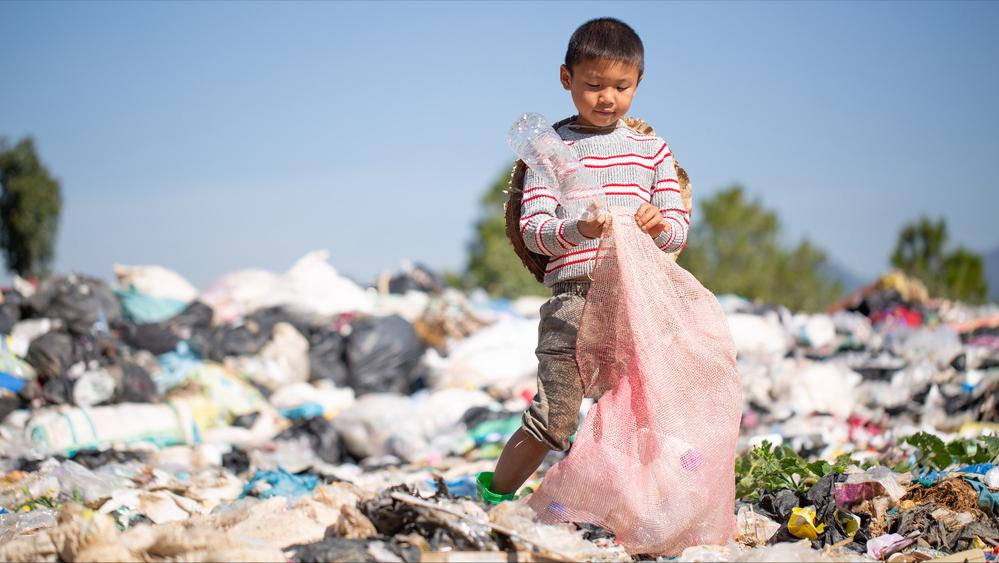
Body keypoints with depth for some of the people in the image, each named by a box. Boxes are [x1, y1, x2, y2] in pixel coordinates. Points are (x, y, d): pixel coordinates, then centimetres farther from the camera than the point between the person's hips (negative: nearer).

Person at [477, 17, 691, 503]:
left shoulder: (653, 150, 14)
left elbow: (679, 229, 10)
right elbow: (532, 230, -5)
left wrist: (661, 225, -14)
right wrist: (579, 230, -25)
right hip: (572, 300, -3)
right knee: (554, 421, -5)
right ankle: (494, 494, 15)